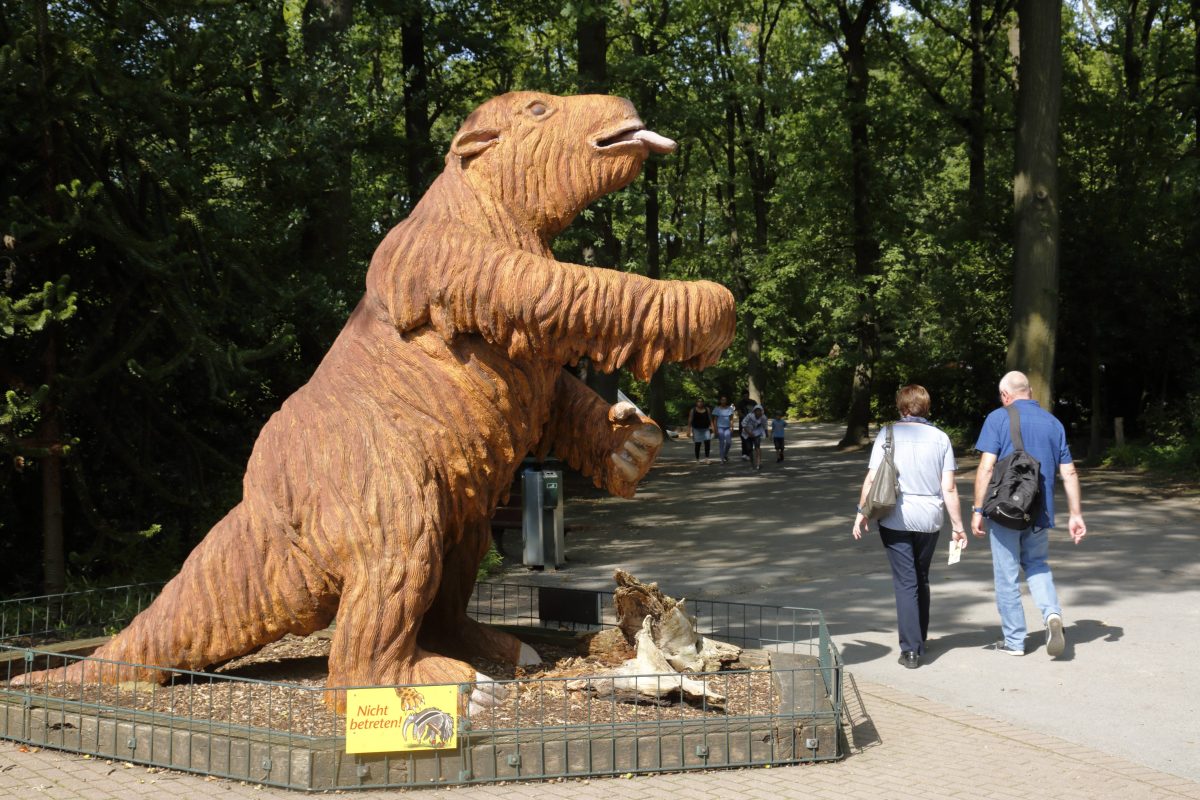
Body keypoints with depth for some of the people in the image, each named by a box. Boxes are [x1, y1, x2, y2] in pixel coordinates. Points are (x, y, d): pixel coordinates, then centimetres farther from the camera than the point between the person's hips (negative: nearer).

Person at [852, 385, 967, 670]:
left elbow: (871, 479, -6)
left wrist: (862, 512, 5)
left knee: (905, 582, 1)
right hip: (929, 519, 2)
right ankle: (920, 642, 29)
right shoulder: (940, 438, 2)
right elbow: (949, 488, -1)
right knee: (922, 580, 19)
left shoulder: (888, 434, -3)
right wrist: (957, 525, 5)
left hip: (895, 518, -2)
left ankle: (910, 649, -5)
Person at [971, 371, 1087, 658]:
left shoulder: (998, 418, -6)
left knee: (1006, 576, 6)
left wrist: (977, 510, -9)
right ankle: (1052, 613, -5)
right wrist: (1075, 514, 13)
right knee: (1037, 565, 21)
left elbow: (987, 467, -13)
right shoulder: (1053, 423, 8)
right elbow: (1069, 473, 8)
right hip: (1041, 513, 4)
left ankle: (1014, 640, 12)